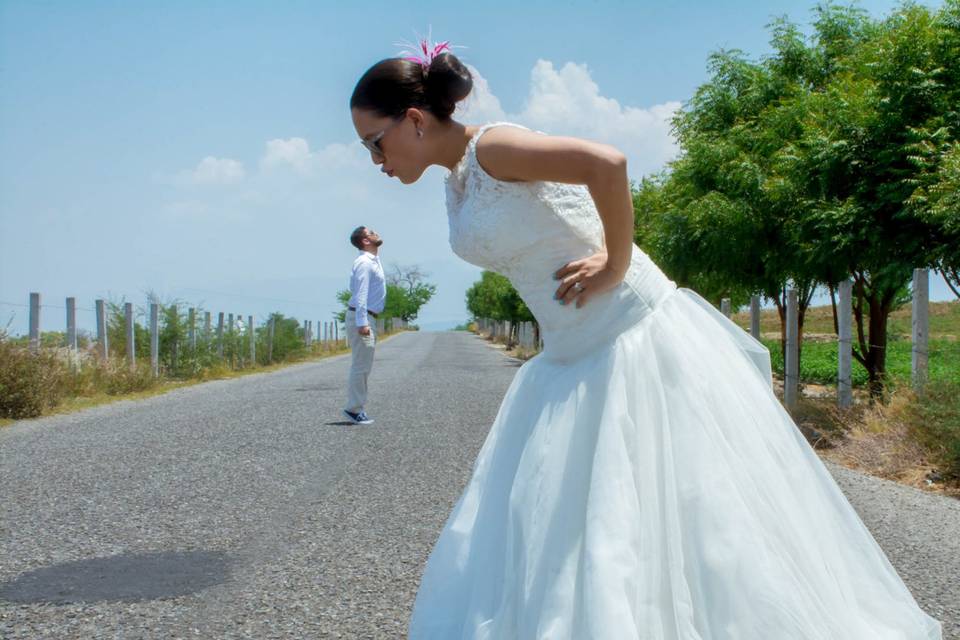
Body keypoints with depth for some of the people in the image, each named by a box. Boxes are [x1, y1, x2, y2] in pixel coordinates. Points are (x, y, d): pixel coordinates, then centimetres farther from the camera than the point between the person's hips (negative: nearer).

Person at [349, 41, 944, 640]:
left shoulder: (492, 147, -16)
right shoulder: (458, 180, 11)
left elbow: (607, 163, -31)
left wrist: (616, 265, -21)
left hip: (637, 342, -9)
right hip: (570, 360, 10)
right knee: (547, 525, 12)